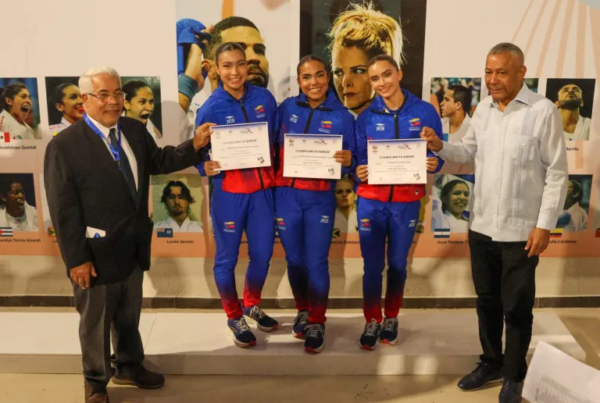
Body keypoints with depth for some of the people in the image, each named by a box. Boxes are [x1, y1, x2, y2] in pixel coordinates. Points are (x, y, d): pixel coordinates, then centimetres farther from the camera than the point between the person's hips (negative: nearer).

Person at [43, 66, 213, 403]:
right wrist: (77, 258, -19)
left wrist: (194, 145, -3)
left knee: (129, 315, 24)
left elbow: (158, 161, 14)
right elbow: (63, 209, -19)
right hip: (97, 251, -6)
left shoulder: (135, 130, 0)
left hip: (133, 246, 6)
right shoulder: (64, 146, -19)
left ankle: (130, 367, 48)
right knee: (96, 321, 15)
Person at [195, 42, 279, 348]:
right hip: (228, 191, -3)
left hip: (262, 188, 4)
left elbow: (277, 139, 8)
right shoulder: (210, 108, -11)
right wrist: (207, 168, -28)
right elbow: (200, 153, -7)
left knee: (263, 254, 15)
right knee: (227, 258, 9)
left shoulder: (264, 99, -1)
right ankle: (234, 318, 31)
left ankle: (252, 305, 41)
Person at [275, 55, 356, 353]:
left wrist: (347, 161, -23)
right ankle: (303, 311, 33)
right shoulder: (287, 107, 3)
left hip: (320, 198, -2)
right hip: (286, 194, 2)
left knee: (317, 261, 0)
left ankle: (317, 323, 16)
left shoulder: (342, 116, -3)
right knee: (294, 259, 12)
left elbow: (350, 162, -1)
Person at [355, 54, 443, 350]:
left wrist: (433, 164, -22)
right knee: (372, 265, 5)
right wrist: (359, 172, -18)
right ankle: (372, 321, 23)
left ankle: (391, 318, 32)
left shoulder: (425, 112, -3)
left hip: (407, 202, 0)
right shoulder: (366, 117, 1)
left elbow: (438, 155, 0)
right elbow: (359, 159, 4)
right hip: (371, 200, 1)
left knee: (398, 264, 13)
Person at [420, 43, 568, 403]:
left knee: (517, 307, 8)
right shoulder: (483, 109, 6)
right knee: (487, 300, 18)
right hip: (481, 226, 6)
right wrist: (440, 147, -8)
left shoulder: (543, 111, -12)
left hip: (521, 231, -5)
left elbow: (557, 174, -11)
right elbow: (469, 152, 12)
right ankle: (492, 362, 37)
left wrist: (544, 225, -14)